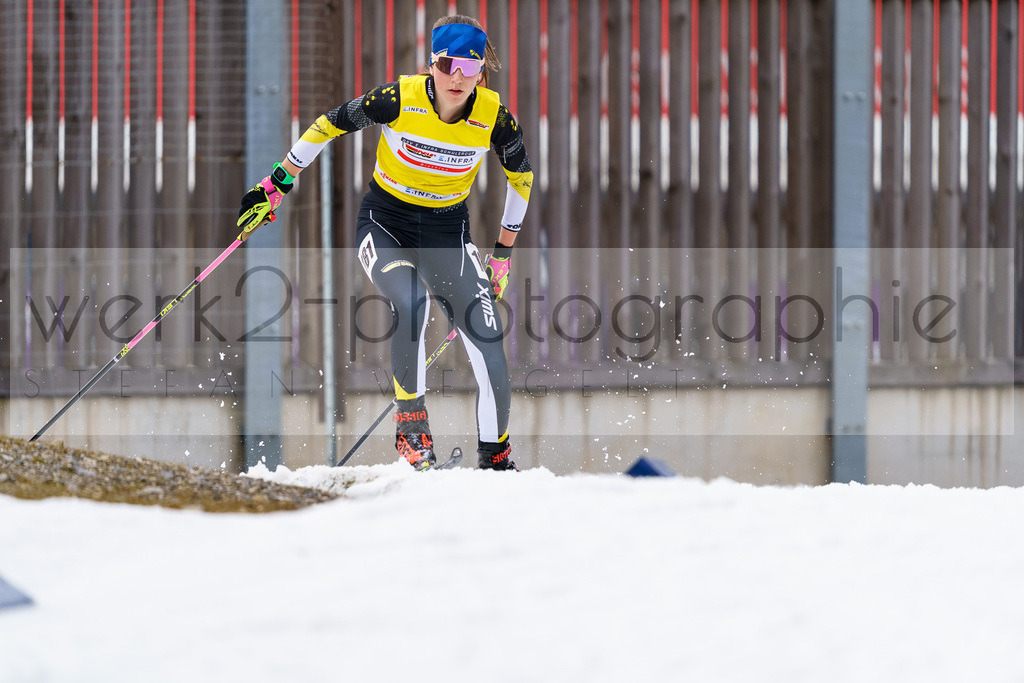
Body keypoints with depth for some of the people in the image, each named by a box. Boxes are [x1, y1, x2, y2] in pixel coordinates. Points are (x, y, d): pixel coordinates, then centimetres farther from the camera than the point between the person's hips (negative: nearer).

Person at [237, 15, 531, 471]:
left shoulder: (494, 117, -15)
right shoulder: (399, 99, -21)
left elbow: (521, 176, 5)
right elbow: (330, 125, -6)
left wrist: (504, 252, 10)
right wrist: (277, 185, -2)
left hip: (448, 232, 2)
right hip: (385, 223, -2)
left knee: (488, 346, -11)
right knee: (410, 302, -34)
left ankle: (496, 457, 8)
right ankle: (411, 421, -19)